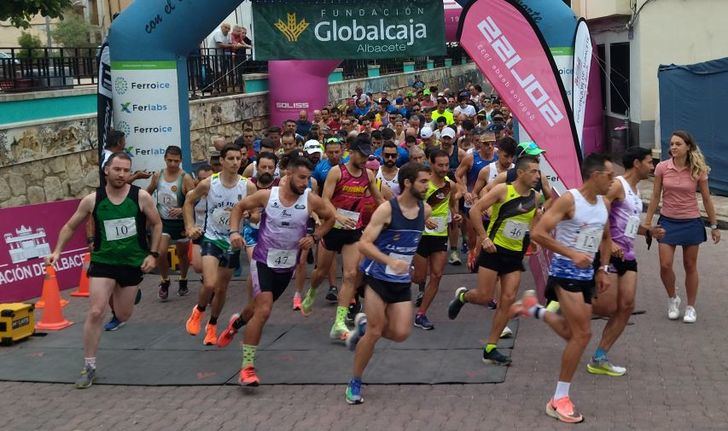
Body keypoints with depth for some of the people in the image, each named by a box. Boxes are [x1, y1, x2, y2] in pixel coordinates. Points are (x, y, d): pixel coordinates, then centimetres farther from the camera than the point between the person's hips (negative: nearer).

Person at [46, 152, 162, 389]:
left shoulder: (141, 197, -11)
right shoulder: (92, 200, -8)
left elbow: (156, 224, 3)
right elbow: (70, 226, 5)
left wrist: (153, 254, -4)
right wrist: (57, 250, -5)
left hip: (133, 262, 0)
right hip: (103, 261, 0)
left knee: (123, 317, 11)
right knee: (95, 312, -11)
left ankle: (131, 294, 50)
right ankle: (89, 366, 1)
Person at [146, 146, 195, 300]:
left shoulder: (185, 179, -15)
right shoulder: (158, 176, -1)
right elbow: (148, 193, 17)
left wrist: (182, 210, -34)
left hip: (180, 222, -2)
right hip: (163, 221, 2)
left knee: (182, 253, 14)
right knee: (160, 252, -15)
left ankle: (183, 282, 37)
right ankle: (165, 282, 7)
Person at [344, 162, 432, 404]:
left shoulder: (425, 210, 1)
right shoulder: (387, 209, -17)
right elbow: (364, 244, -22)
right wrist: (391, 261, -34)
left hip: (402, 281, 5)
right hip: (377, 277, -5)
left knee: (401, 334, -6)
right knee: (375, 332, -5)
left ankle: (363, 325, 24)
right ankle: (355, 383, 14)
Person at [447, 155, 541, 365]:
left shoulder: (535, 197, 4)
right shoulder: (503, 190, -12)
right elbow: (475, 210, -13)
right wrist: (484, 238, -17)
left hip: (516, 254, 5)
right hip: (494, 249, -5)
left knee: (508, 299, -2)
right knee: (484, 297, -6)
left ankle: (490, 349, 5)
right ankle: (462, 295, 32)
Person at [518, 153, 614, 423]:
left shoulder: (603, 203, 6)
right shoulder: (569, 199, -17)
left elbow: (605, 239, 22)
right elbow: (537, 233, -23)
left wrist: (603, 270, 12)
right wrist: (572, 254, -26)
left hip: (587, 274, 8)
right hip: (565, 271, -8)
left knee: (573, 333, 15)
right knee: (583, 333, -13)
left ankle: (533, 308, 38)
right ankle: (559, 400, -3)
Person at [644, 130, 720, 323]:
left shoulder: (698, 170, -8)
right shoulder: (662, 168, -6)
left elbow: (706, 199, 1)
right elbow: (655, 197, 2)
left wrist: (714, 226, 4)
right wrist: (647, 223, 3)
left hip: (691, 223, -1)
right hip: (668, 222, 1)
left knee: (690, 266, 9)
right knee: (665, 265, -5)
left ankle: (691, 307, 24)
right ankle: (672, 299, 23)